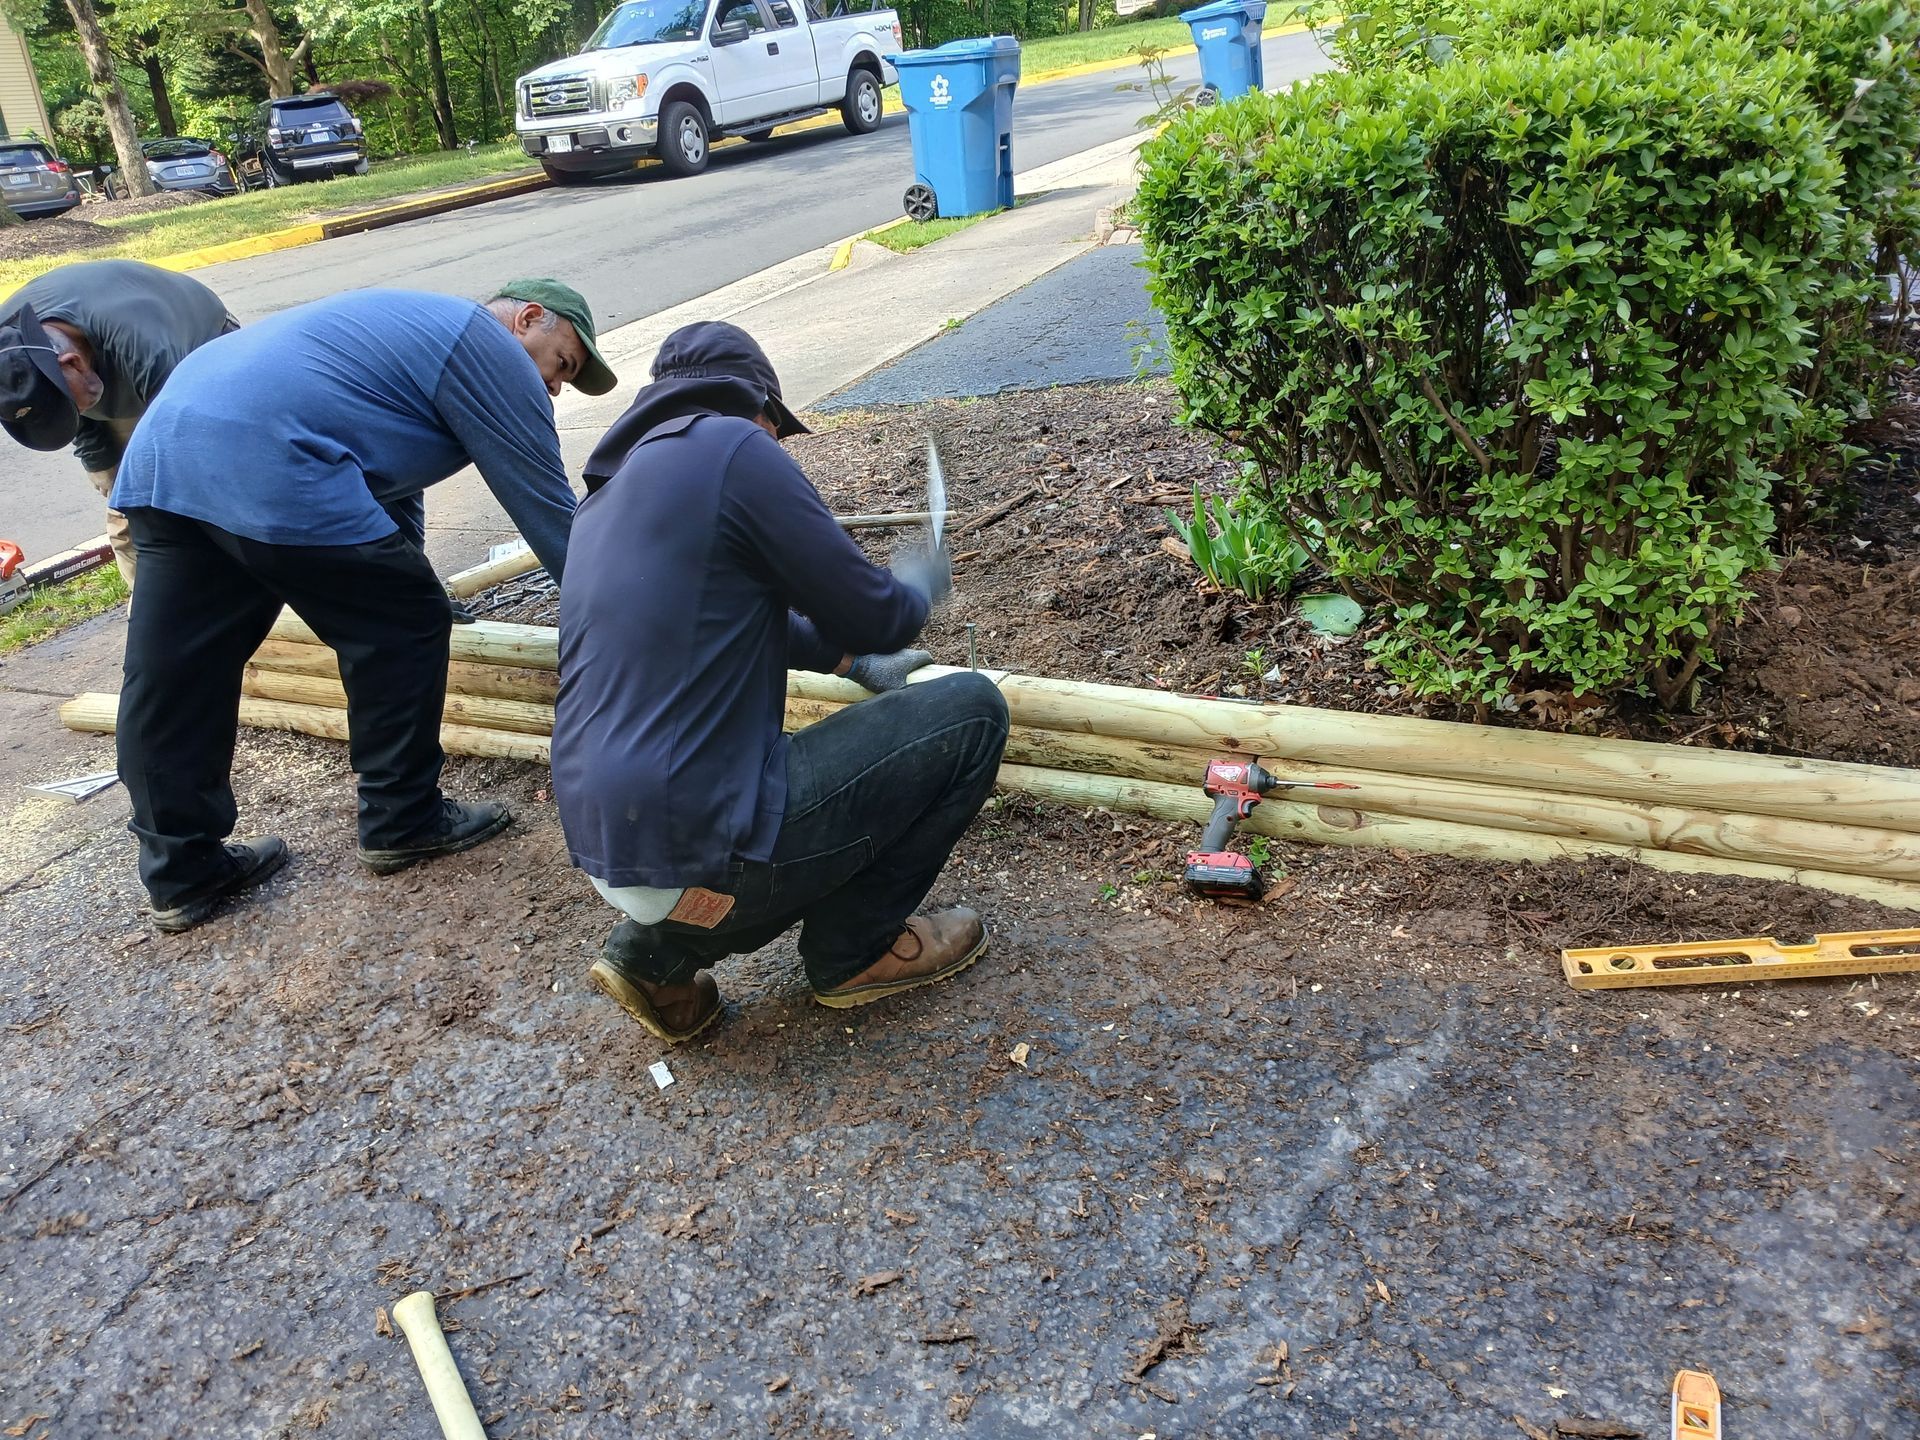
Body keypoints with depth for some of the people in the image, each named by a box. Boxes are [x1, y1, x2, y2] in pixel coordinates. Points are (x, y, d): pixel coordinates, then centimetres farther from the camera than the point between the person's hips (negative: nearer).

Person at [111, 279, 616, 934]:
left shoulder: (414, 322, 32)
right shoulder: (494, 353, 4)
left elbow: (387, 477, 42)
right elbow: (547, 507, 4)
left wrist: (401, 571, 52)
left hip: (159, 445, 10)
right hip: (269, 471, -10)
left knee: (170, 681, 12)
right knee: (401, 629, 5)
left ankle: (182, 876, 23)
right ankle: (401, 822, 17)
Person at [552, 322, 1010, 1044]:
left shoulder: (608, 491, 17)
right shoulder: (733, 448, -9)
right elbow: (873, 618, -5)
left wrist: (853, 660, 35)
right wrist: (919, 583, 17)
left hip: (608, 857, 9)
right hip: (703, 856, -9)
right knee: (972, 711, 1)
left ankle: (656, 947, 17)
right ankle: (853, 950, 12)